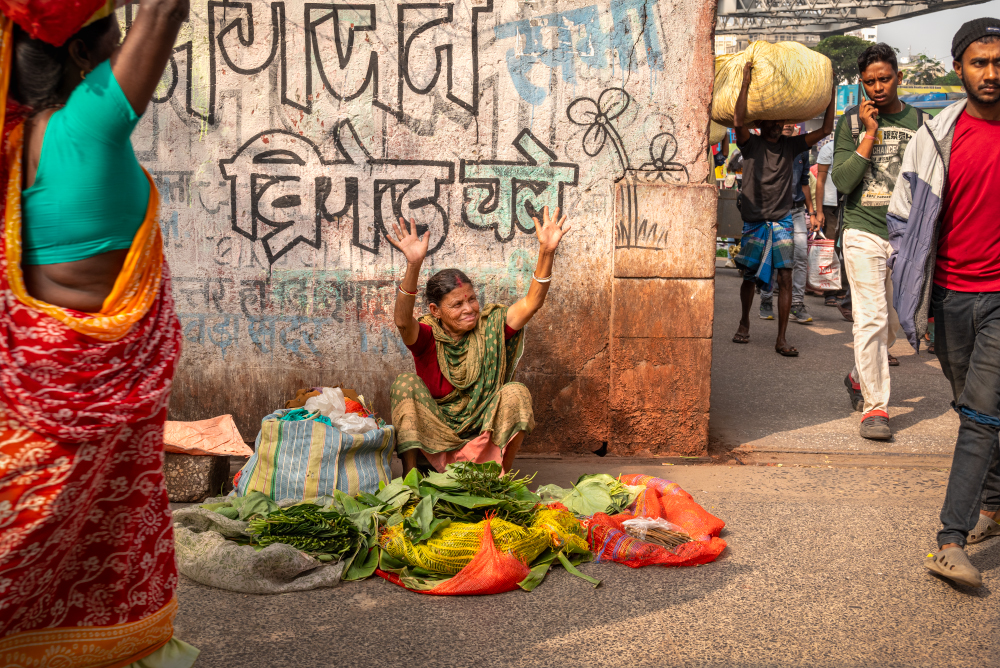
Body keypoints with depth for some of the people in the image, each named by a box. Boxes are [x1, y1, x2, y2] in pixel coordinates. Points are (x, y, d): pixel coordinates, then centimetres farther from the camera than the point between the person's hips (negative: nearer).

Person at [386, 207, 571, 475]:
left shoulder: (490, 327, -5)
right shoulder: (427, 337, -11)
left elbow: (531, 303, -17)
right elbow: (403, 321, -34)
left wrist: (547, 251, -31)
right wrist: (413, 266, -48)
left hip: (484, 438, 1)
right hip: (435, 439, -1)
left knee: (516, 393, -23)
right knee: (406, 384, -22)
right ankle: (409, 476, -17)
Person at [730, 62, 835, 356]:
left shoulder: (790, 145, 8)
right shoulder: (751, 145, -1)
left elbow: (825, 129, 6)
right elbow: (738, 122, -21)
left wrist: (830, 95, 1)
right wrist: (746, 83, -22)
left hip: (782, 221, 2)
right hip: (754, 221, -2)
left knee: (785, 277, -7)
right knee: (750, 276, 7)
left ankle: (781, 340, -5)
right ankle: (744, 322, 34)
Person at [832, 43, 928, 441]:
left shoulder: (918, 121, 7)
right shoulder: (852, 122, 1)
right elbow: (842, 181, -7)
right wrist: (870, 134, -11)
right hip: (863, 233, -3)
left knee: (893, 321, 10)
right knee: (871, 319, -9)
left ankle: (859, 377, 35)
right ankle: (875, 407, -4)